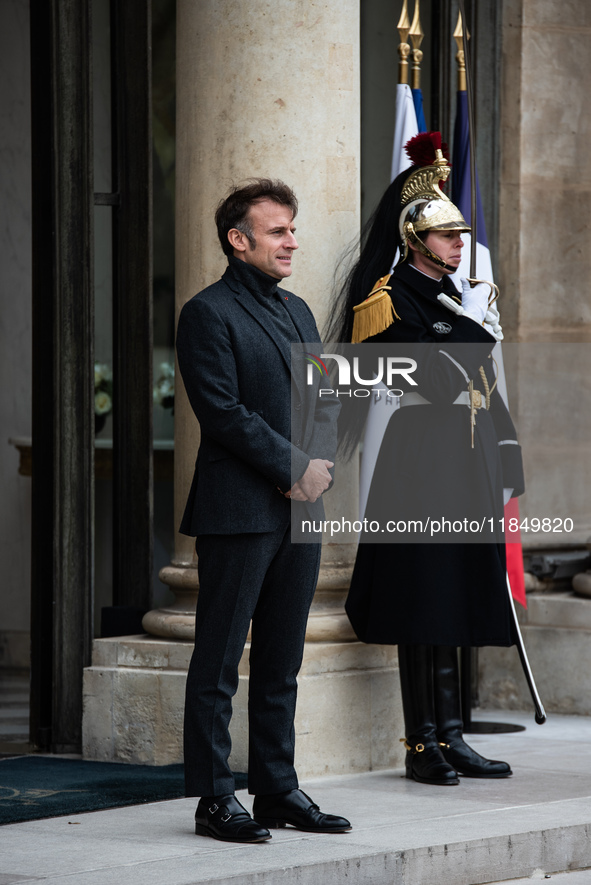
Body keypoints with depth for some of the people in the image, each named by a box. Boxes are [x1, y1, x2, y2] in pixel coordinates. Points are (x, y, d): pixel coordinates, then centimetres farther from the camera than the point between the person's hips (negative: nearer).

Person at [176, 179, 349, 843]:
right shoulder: (209, 313, -6)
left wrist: (318, 464, -2)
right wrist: (295, 466, -14)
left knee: (281, 662, 11)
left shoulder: (297, 311, 18)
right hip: (238, 509, -8)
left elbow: (326, 401, 17)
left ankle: (278, 789, 17)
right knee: (218, 662, -2)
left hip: (300, 510, 8)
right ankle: (214, 800, 0)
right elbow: (223, 412, -14)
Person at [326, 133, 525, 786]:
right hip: (422, 460, -8)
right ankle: (424, 746, -3)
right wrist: (472, 325, -12)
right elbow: (435, 376, -20)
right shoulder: (391, 302, -7)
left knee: (453, 605, 9)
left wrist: (503, 465, 17)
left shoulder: (455, 297, 19)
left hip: (466, 466, 8)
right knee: (424, 607, -7)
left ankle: (449, 739, 13)